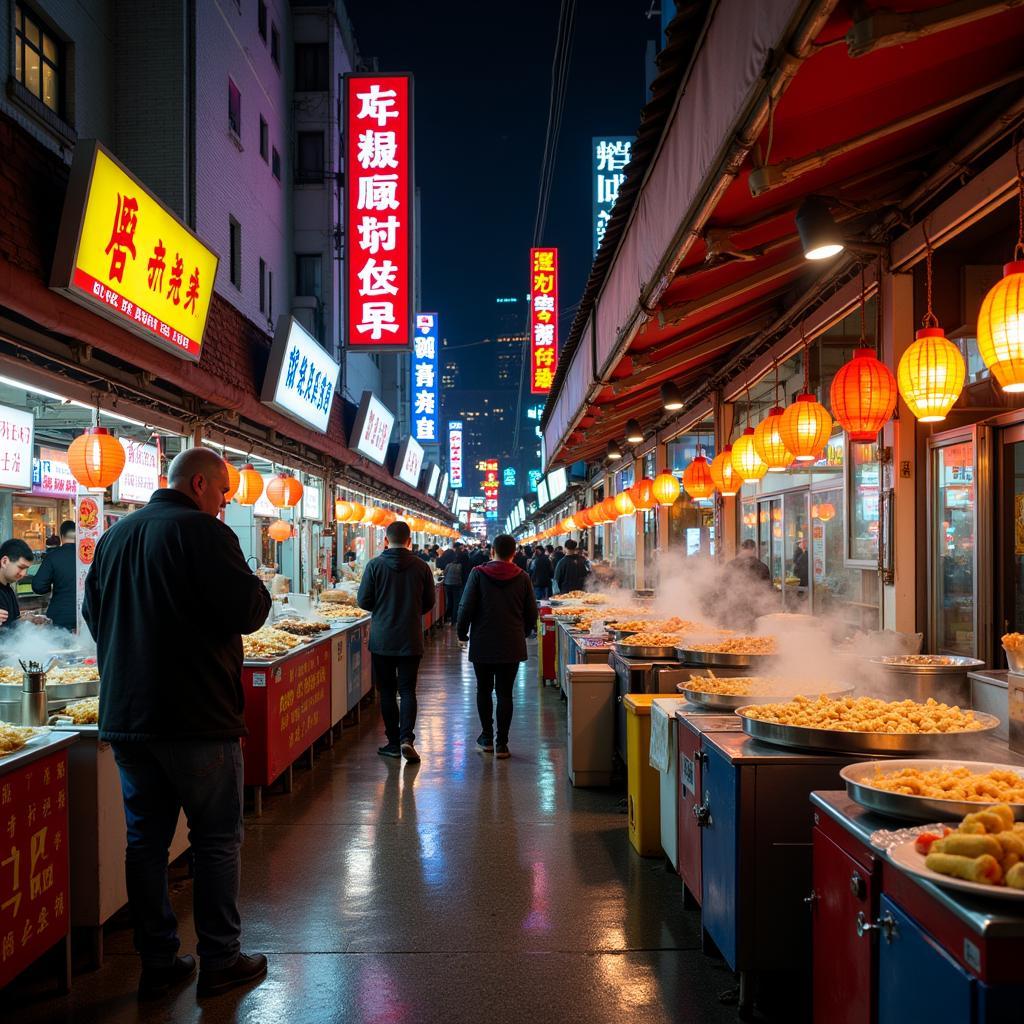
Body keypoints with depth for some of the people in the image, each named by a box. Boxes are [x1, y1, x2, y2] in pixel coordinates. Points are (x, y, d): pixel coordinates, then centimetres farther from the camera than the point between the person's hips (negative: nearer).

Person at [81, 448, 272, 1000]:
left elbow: (92, 612, 19)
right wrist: (259, 589, 1)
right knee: (217, 839, 6)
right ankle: (219, 961, 15)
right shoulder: (203, 532, -14)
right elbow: (247, 612, -20)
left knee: (146, 838, 13)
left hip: (124, 716, 7)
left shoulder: (114, 535, 10)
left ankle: (157, 963, 21)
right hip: (196, 716, -7)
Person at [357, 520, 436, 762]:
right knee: (407, 690, 6)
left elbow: (363, 601, -5)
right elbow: (428, 603, 5)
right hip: (411, 640, 1)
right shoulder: (421, 567, -3)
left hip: (381, 639, -1)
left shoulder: (375, 565, -8)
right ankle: (407, 737, -10)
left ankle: (393, 742, 12)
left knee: (387, 690, 9)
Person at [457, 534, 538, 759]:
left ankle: (487, 737, 22)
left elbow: (466, 607, -10)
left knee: (483, 690, 15)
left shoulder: (478, 574, -7)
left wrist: (462, 632, 6)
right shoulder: (522, 578, -2)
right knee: (505, 692, 5)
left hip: (482, 643, -1)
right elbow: (532, 613, 3)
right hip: (512, 645, 1)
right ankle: (501, 743, 6)